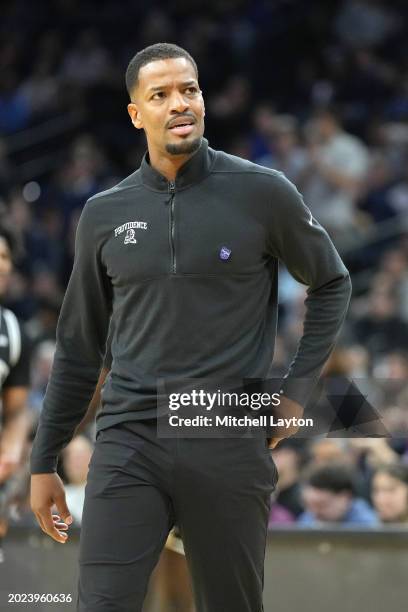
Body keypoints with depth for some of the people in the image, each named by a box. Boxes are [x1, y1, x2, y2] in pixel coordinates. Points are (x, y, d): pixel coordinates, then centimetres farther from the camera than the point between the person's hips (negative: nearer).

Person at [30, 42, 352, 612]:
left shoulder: (263, 193, -1)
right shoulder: (104, 214, 7)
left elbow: (331, 283, 14)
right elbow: (79, 347, 16)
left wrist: (297, 390, 5)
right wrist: (44, 461, 16)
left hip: (230, 450, -1)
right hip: (129, 442, 1)